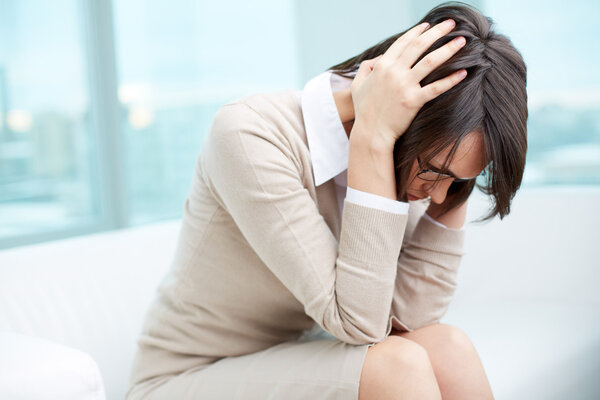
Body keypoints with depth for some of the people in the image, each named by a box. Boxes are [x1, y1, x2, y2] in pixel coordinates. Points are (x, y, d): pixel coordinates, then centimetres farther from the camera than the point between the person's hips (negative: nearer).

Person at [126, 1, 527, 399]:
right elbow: (358, 323, -28)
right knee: (395, 366, -26)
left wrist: (456, 186, -15)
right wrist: (373, 138, -30)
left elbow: (411, 316, -12)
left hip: (289, 367, 5)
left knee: (448, 349, -20)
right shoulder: (250, 135, -24)